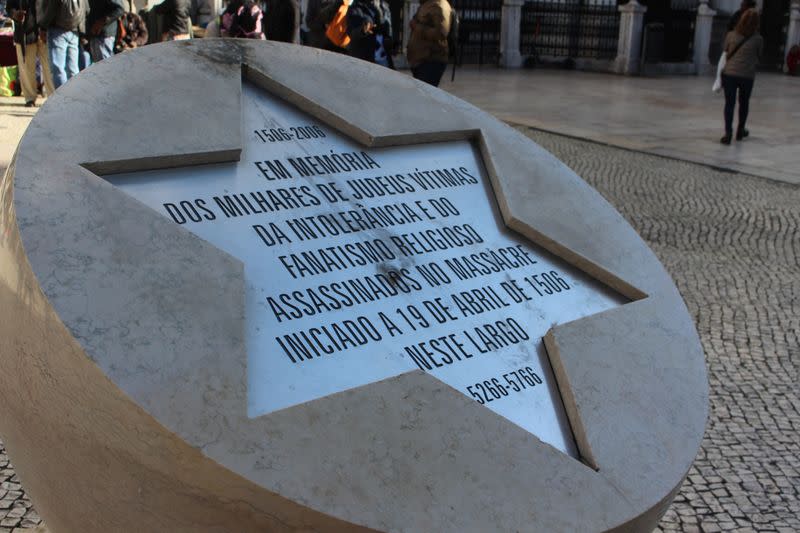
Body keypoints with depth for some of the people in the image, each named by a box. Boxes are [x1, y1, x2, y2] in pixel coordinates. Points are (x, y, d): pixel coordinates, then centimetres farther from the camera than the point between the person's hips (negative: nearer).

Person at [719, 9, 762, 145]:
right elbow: (758, 57, 11)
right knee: (744, 103, 19)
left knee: (729, 103, 4)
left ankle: (728, 132, -10)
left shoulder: (731, 35, 0)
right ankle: (740, 130, 32)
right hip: (747, 76, 0)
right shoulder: (758, 39, -3)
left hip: (729, 73, 0)